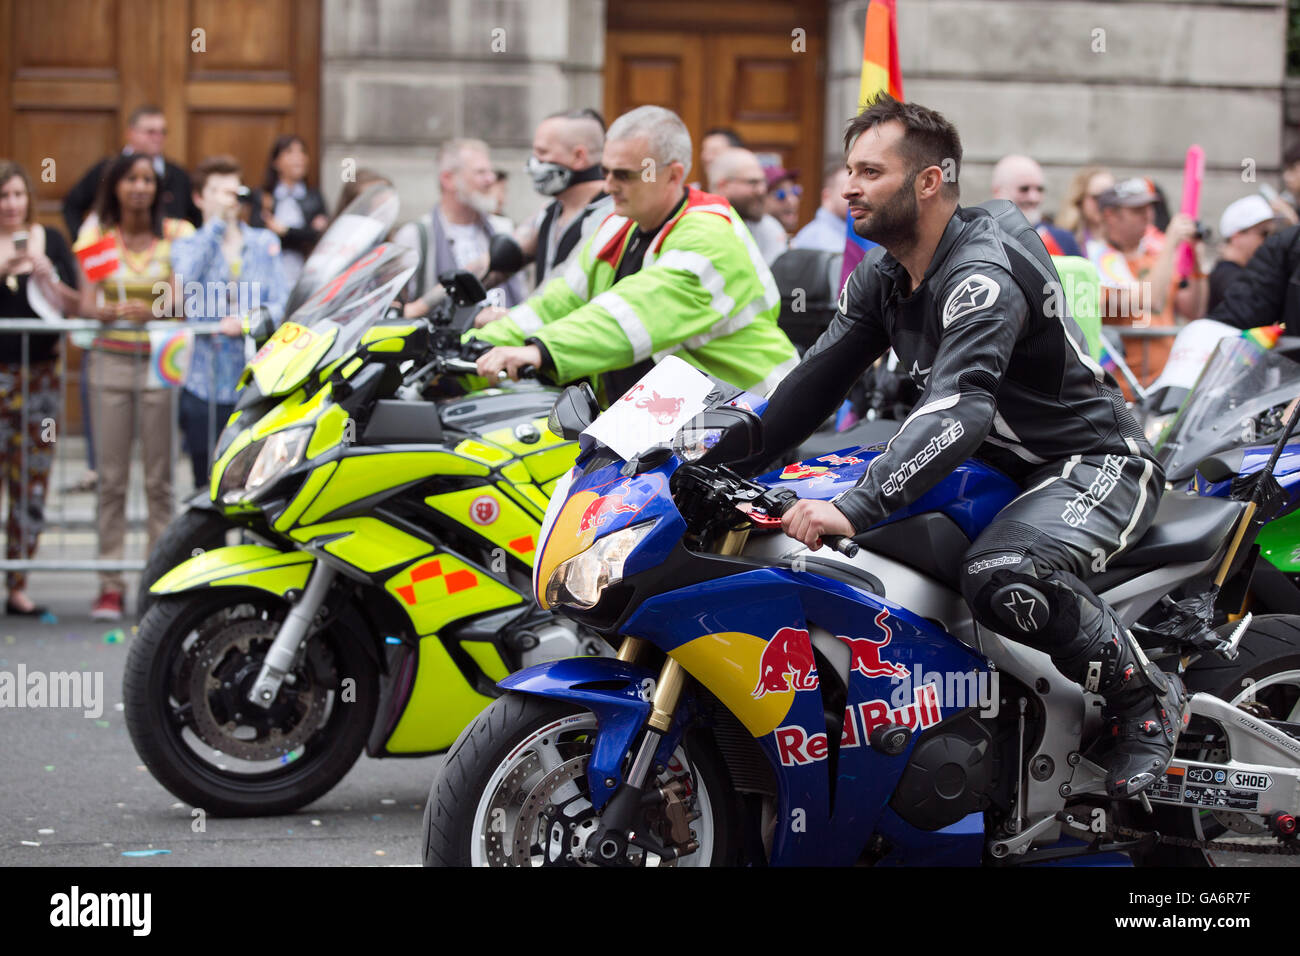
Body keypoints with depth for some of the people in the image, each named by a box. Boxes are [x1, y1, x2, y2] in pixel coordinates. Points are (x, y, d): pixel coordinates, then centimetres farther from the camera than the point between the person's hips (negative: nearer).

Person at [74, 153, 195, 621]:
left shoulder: (176, 234, 3)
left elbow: (184, 299, -7)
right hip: (111, 359, 1)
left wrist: (151, 309, -28)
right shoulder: (98, 235, 7)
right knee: (111, 477, 1)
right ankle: (110, 583, 3)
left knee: (159, 478, -2)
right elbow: (86, 304, -1)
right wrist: (109, 311, -24)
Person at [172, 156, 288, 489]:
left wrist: (249, 321, -15)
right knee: (208, 485, 1)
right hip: (205, 385, -1)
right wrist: (217, 222, -11)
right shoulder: (188, 245, 10)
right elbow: (187, 277, -13)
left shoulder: (265, 242, 14)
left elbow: (281, 300, 5)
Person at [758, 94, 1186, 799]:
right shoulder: (881, 277, 5)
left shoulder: (983, 270, -26)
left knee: (1001, 579, -36)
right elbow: (816, 380, 7)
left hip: (1094, 463, -10)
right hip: (998, 465, 10)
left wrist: (855, 508, -50)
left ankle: (1147, 698, -14)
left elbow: (960, 408, -40)